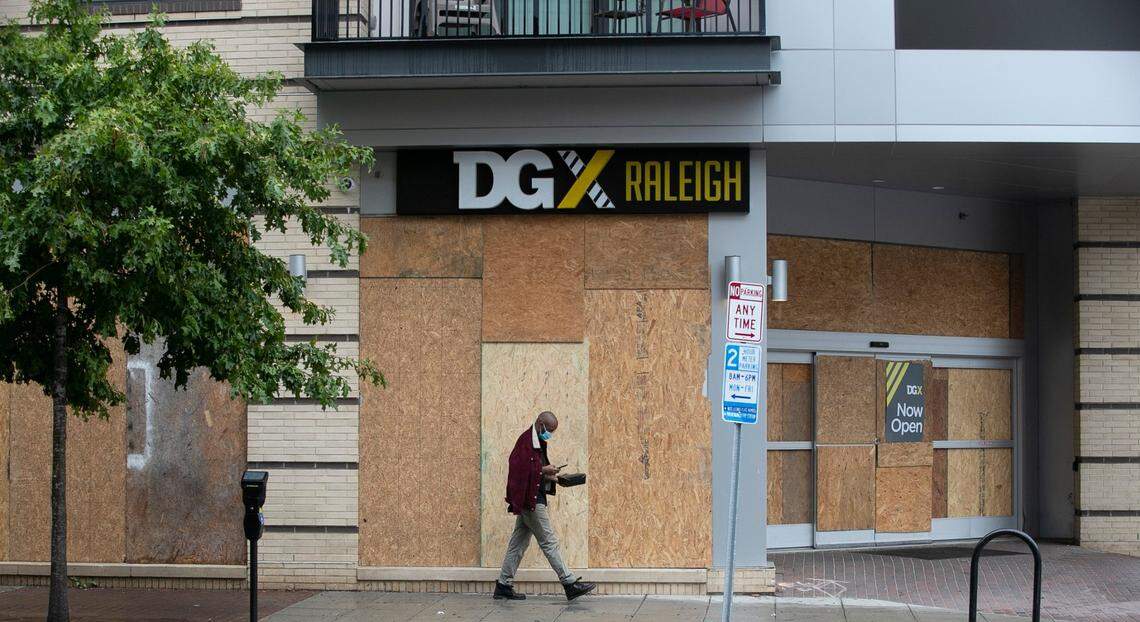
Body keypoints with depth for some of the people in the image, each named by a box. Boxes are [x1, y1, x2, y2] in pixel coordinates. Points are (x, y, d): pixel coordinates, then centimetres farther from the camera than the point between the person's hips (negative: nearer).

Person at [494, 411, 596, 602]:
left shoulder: (536, 442, 16)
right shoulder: (525, 441, -15)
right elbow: (519, 469, -21)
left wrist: (549, 476, 4)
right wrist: (543, 471, -17)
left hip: (532, 499, 10)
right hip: (530, 499, -10)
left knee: (519, 542, 11)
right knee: (549, 542, -7)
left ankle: (504, 586, 14)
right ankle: (570, 583, -4)